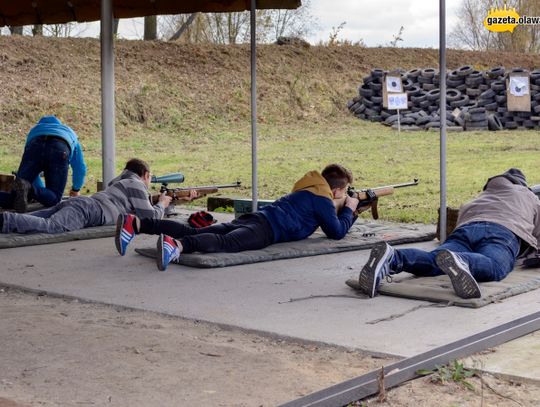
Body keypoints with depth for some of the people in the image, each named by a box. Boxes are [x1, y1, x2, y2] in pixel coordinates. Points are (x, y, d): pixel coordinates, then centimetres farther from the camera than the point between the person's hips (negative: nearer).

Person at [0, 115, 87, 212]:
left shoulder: (33, 131, 46)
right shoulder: (70, 134, 44)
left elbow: (30, 171, 48)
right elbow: (80, 167, 46)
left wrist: (41, 189, 62)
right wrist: (76, 189, 64)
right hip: (59, 150, -1)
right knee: (54, 199, 7)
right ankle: (28, 189, -25)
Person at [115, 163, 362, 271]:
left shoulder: (306, 192, 38)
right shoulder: (322, 200, 11)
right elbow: (337, 232, 11)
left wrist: (349, 212, 50)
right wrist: (349, 209, 27)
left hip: (248, 220, 8)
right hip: (264, 229, -8)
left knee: (192, 232, -9)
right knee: (224, 243, -36)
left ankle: (136, 224, -23)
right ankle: (177, 245, -65)